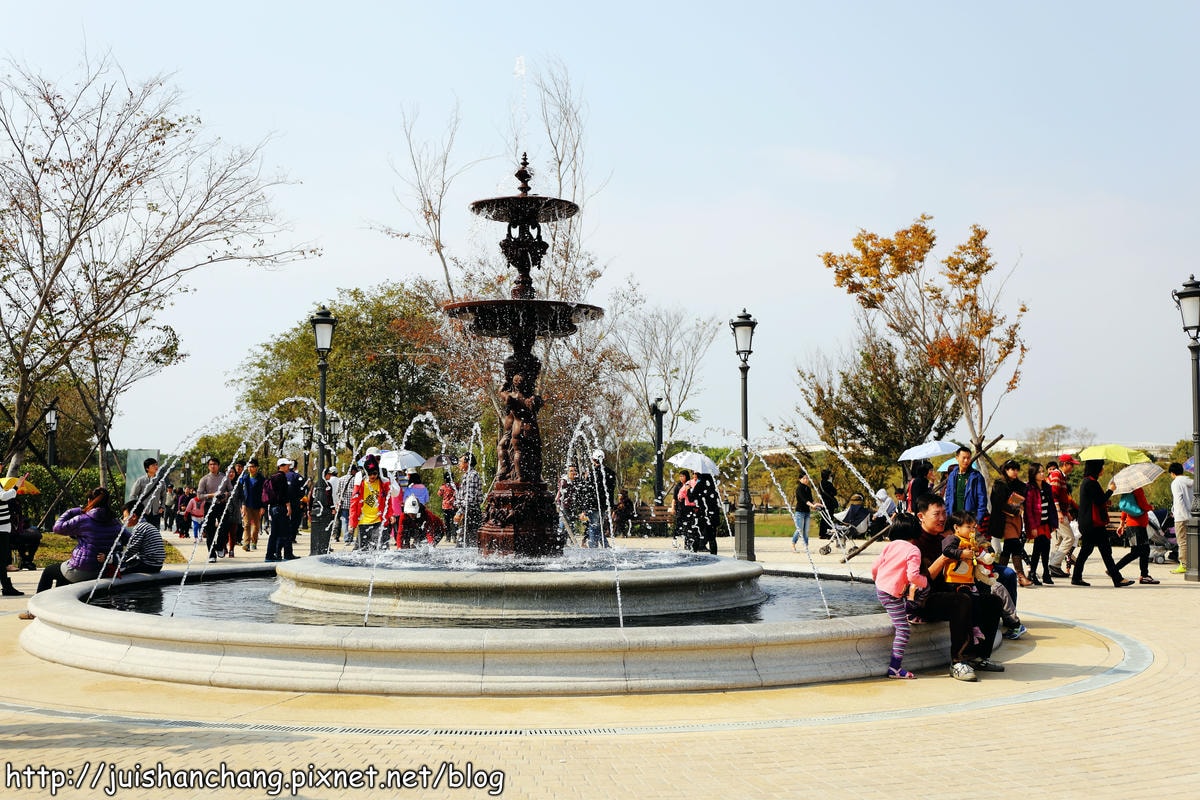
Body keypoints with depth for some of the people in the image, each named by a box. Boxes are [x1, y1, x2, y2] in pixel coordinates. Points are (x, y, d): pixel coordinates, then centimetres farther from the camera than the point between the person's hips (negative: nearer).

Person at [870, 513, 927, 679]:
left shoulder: (889, 546, 7)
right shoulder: (913, 550, -11)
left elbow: (875, 567, 11)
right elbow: (913, 575, -22)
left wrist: (876, 578, 31)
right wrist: (925, 582, -2)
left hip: (879, 587, 8)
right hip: (892, 594, -8)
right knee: (904, 630, -6)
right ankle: (895, 668, -9)